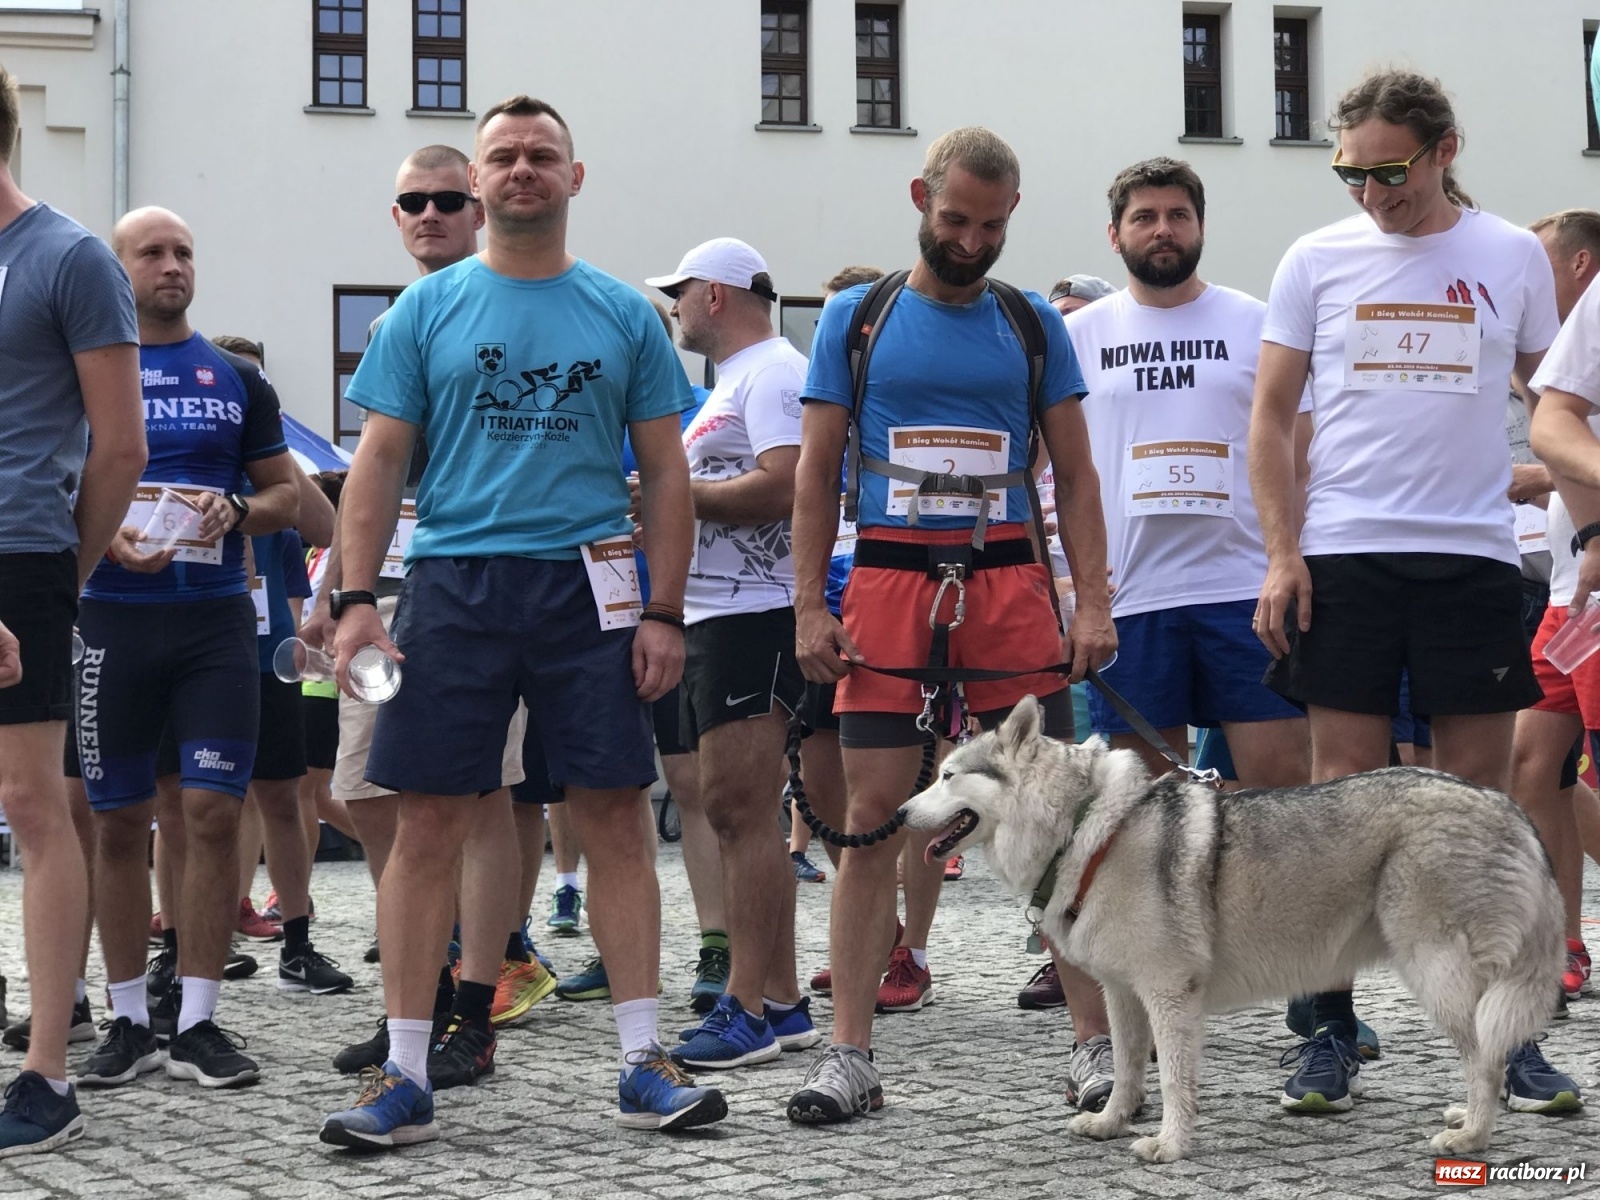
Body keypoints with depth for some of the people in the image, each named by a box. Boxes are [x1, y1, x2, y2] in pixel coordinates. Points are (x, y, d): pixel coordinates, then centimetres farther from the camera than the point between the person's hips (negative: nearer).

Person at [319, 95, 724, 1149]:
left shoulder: (624, 314, 9)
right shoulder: (427, 309, 8)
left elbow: (666, 472, 9)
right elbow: (380, 462, 6)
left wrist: (665, 613, 0)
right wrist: (357, 599, -5)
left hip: (586, 587, 1)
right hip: (454, 586, 0)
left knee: (616, 821, 0)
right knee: (428, 826, -1)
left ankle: (644, 1062, 7)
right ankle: (405, 1077, 5)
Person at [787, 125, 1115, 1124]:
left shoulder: (1033, 323, 10)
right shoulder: (857, 317, 9)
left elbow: (1076, 474, 10)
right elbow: (818, 473, 9)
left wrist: (1095, 604, -1)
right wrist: (810, 609, 0)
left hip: (1008, 581, 0)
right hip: (889, 580, 0)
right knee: (874, 816, -2)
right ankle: (851, 1055, 3)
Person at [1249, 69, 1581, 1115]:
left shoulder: (1514, 257, 6)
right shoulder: (1318, 261, 5)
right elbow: (1272, 419, 7)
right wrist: (1281, 554, -3)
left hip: (1474, 556, 0)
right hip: (1343, 555, 0)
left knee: (1481, 790, 2)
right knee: (1343, 790, 1)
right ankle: (1332, 1028, 8)